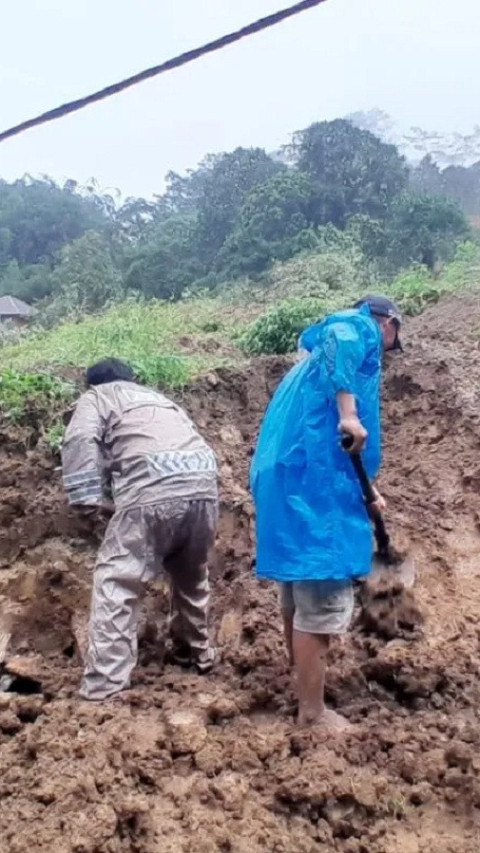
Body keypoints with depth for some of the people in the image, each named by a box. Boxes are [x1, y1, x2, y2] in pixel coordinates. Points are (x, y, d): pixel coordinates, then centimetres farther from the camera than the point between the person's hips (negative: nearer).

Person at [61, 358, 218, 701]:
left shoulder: (98, 395, 20)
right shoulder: (158, 397, 38)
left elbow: (81, 441, 1)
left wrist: (93, 497, 0)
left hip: (153, 488, -6)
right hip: (204, 483, 6)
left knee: (117, 580, 2)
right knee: (192, 573, 26)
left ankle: (105, 684, -2)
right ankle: (197, 651, 40)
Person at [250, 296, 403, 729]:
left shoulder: (320, 356, 30)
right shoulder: (361, 329, 3)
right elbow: (339, 335, -24)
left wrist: (364, 489, 38)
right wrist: (350, 413, -29)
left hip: (287, 475, 10)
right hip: (312, 480, -10)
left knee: (300, 586, 22)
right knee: (323, 595, -3)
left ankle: (301, 674, 39)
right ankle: (312, 711, 7)